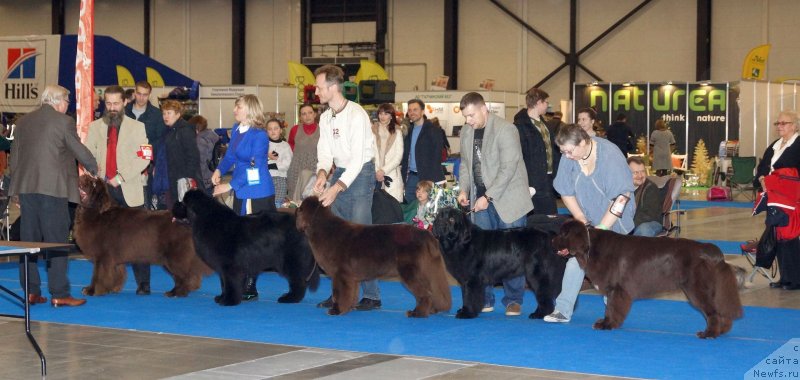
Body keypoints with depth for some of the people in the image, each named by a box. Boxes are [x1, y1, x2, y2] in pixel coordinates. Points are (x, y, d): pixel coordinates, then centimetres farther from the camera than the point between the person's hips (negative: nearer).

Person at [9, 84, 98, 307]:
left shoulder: (23, 122, 13)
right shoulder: (64, 122, -4)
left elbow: (13, 158, 14)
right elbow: (80, 151, -1)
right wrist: (95, 169, 17)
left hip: (26, 188, 6)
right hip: (53, 188, -6)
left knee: (28, 239, 9)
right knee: (56, 241, -2)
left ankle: (30, 292, 11)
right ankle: (59, 294, -2)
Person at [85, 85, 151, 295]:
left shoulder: (137, 127, 6)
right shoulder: (95, 127, 14)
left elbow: (143, 158, -3)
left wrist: (121, 177, -12)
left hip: (129, 189, -2)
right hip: (103, 189, 2)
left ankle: (143, 283, -4)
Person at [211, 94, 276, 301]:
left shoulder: (259, 135, -15)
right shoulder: (236, 129, 9)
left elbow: (255, 167, -18)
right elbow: (230, 155, 16)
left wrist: (231, 185, -19)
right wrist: (219, 170, -4)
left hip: (257, 193, -8)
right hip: (241, 191, 8)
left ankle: (250, 289, 3)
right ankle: (242, 285, 18)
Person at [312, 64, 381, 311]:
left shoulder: (356, 115, -18)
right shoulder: (325, 118, 6)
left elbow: (357, 158, -22)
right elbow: (325, 152, 6)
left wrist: (337, 187, -29)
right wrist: (322, 173, -16)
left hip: (361, 173, -8)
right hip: (340, 173, 8)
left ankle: (372, 295, -4)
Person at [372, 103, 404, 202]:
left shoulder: (397, 133, 8)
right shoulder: (372, 131, 6)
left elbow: (398, 156, 3)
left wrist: (383, 170, -7)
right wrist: (376, 172, -8)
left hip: (391, 176, 0)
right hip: (375, 176, 0)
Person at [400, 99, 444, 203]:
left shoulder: (432, 131, -7)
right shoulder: (409, 130, 14)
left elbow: (436, 156, -11)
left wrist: (431, 179, -17)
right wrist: (404, 171, 7)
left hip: (427, 177, -7)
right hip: (411, 176, 7)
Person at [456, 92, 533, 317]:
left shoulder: (505, 130, -13)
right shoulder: (466, 133, 8)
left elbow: (508, 169, -18)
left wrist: (488, 197, -19)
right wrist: (464, 189, 1)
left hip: (508, 200, -6)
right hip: (481, 200, 6)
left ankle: (513, 301, 7)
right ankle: (485, 299, 8)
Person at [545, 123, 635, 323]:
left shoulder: (610, 154, -25)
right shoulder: (569, 157, -12)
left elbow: (621, 197, -25)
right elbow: (566, 193, -1)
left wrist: (601, 228, -26)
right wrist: (582, 221, -11)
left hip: (613, 219, -4)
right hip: (587, 218, 4)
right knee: (576, 257, -7)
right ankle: (563, 310, -7)